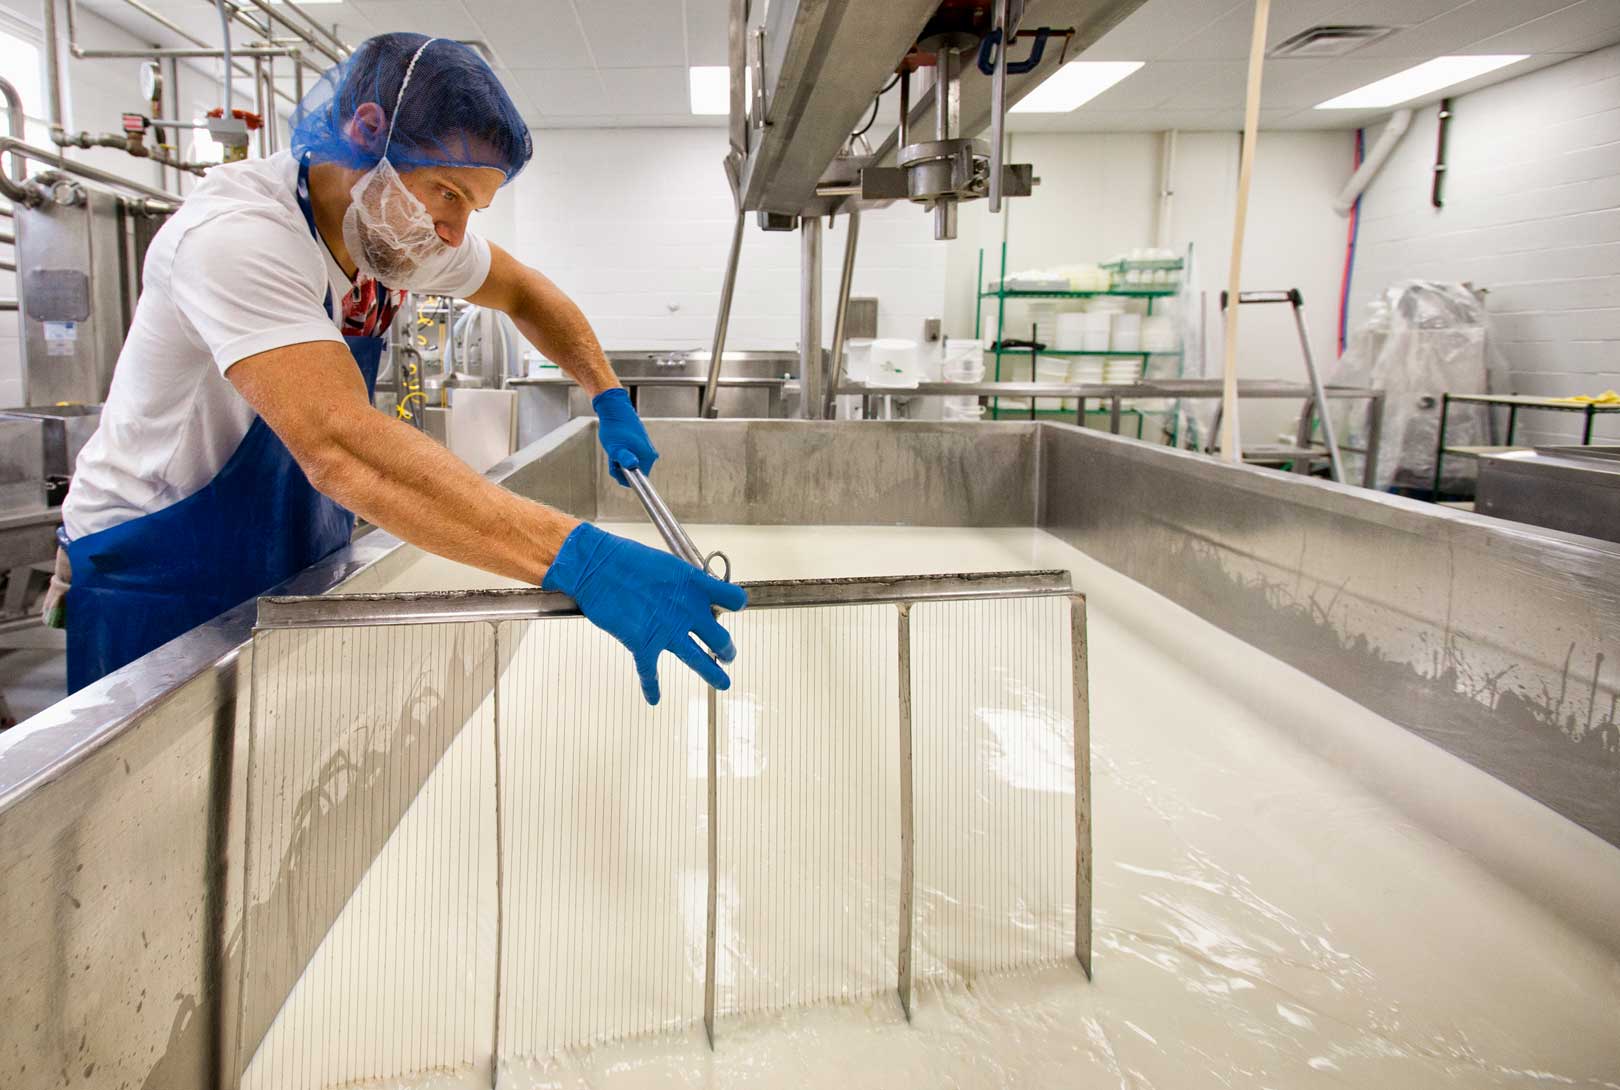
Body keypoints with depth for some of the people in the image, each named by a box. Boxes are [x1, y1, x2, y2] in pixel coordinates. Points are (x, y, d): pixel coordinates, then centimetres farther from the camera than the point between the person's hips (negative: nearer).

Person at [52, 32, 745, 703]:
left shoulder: (404, 224, -5)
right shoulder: (236, 235, -29)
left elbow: (524, 292, 13)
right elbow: (340, 446, -43)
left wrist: (610, 401, -3)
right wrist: (580, 560, -51)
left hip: (300, 571, 7)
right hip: (155, 595, -6)